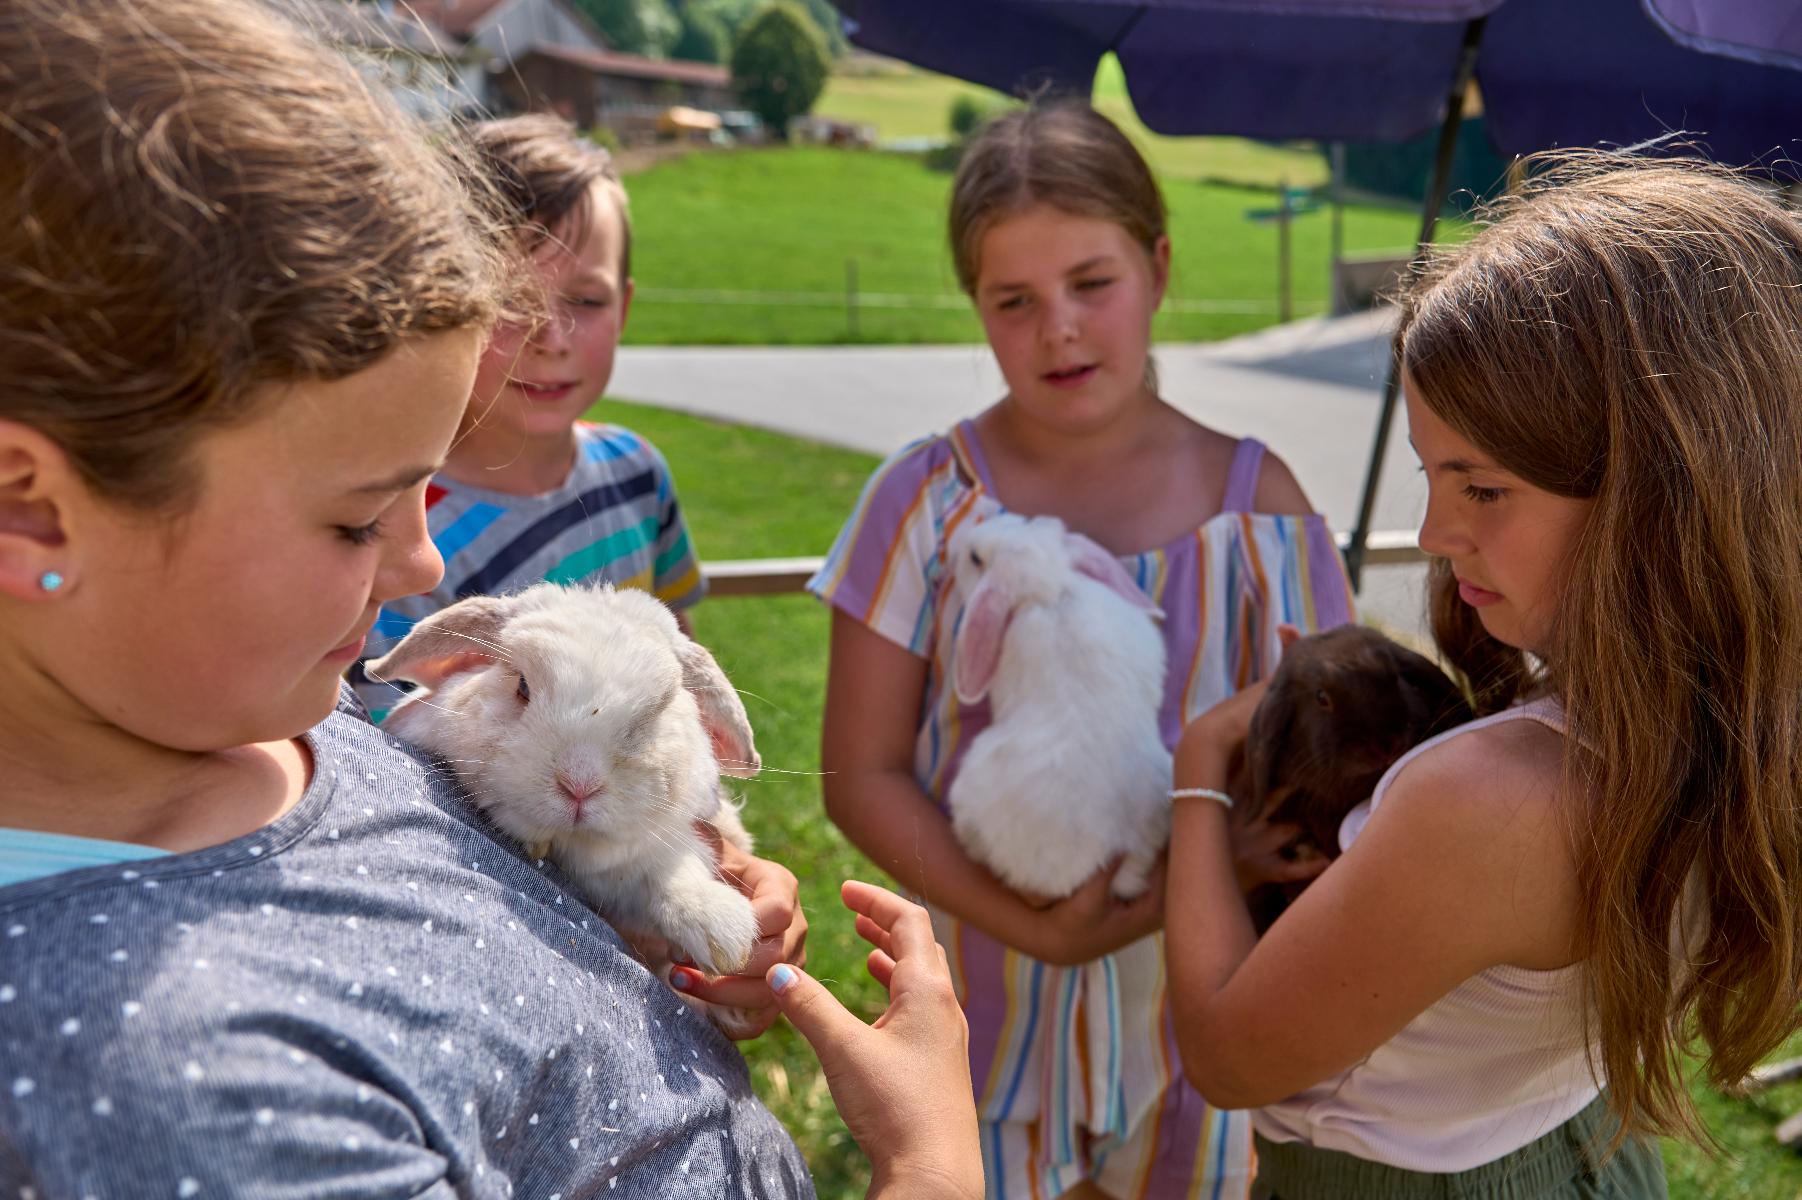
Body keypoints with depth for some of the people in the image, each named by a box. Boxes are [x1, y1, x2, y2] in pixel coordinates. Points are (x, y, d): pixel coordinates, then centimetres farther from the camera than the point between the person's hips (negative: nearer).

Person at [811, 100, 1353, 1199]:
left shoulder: (1252, 499, -7)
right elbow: (862, 774, -9)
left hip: (1190, 992, 1)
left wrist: (1155, 899, -19)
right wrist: (1027, 925, -19)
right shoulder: (927, 501, -10)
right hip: (985, 1001, -1)